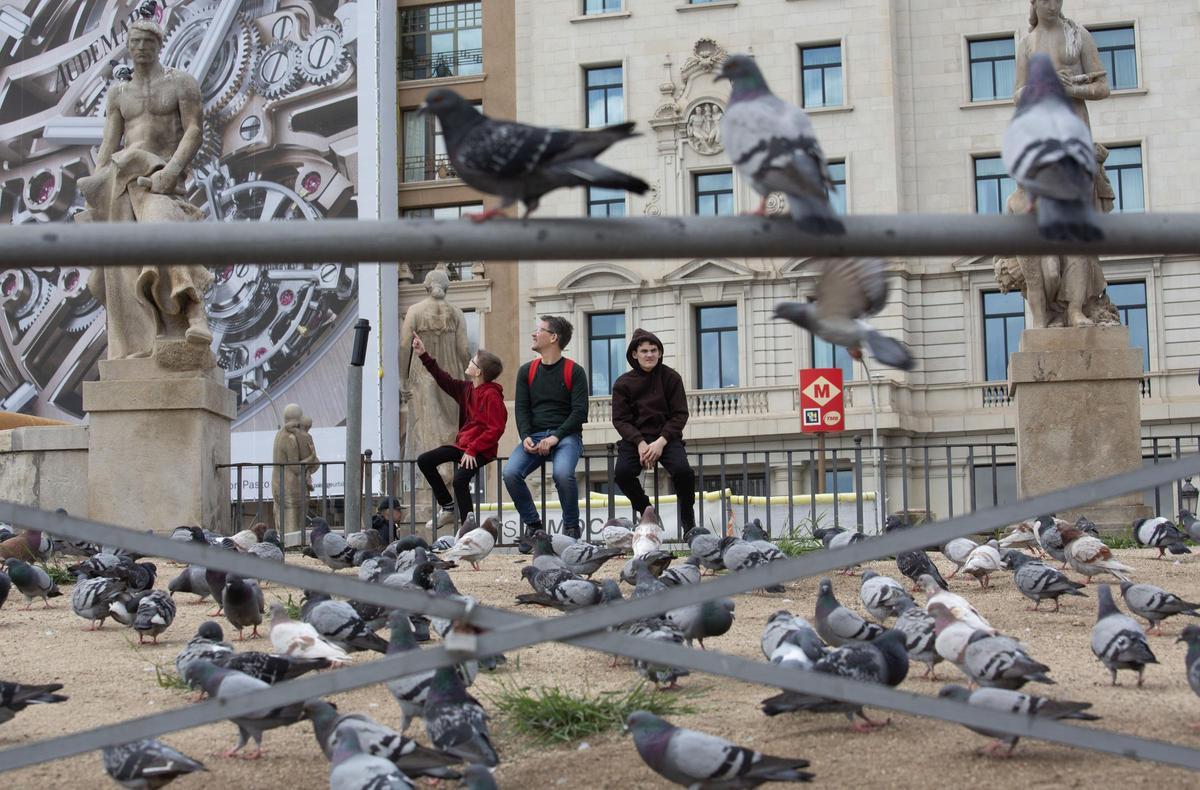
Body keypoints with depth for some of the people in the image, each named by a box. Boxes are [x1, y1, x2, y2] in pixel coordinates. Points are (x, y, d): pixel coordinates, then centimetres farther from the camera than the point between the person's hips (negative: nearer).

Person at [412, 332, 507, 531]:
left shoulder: (491, 395, -15)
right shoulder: (466, 388, 9)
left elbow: (496, 429, -19)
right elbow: (444, 380, 22)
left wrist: (472, 450, -21)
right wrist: (424, 356, 19)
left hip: (481, 451, -9)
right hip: (462, 445, 9)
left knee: (460, 479, -30)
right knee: (424, 460, 3)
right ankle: (448, 508, 9)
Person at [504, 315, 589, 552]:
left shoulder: (574, 371, 1)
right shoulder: (527, 371, 14)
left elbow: (580, 412, -5)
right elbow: (522, 408, 8)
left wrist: (555, 437, -16)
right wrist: (526, 437, -11)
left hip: (566, 435, -4)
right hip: (534, 435, 4)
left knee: (563, 472, -35)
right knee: (510, 473, -24)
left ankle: (571, 527, -11)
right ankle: (532, 525, -5)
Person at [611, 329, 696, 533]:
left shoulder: (671, 378, 3)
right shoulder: (623, 383, 5)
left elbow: (680, 415, 0)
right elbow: (620, 419, 0)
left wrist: (661, 442, -14)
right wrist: (640, 443, -17)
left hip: (666, 437, -1)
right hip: (634, 438, 1)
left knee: (683, 470, -29)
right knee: (622, 472, -28)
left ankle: (688, 517, -1)